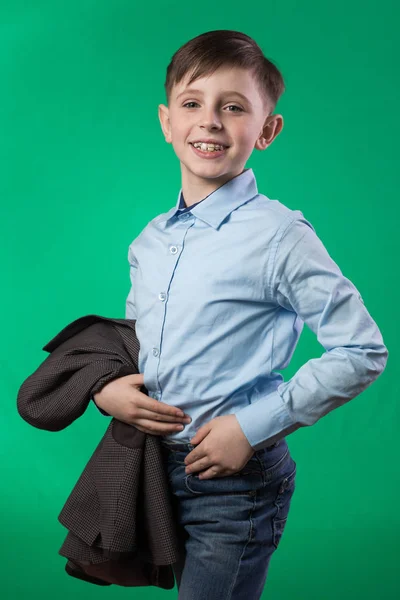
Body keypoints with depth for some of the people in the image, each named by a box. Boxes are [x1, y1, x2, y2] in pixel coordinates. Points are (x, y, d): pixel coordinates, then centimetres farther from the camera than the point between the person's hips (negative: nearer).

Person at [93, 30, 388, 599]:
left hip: (236, 483, -6)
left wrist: (254, 426, -17)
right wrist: (105, 389, -2)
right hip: (157, 468, 6)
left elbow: (363, 352, -15)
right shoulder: (150, 241, 5)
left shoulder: (280, 236, -15)